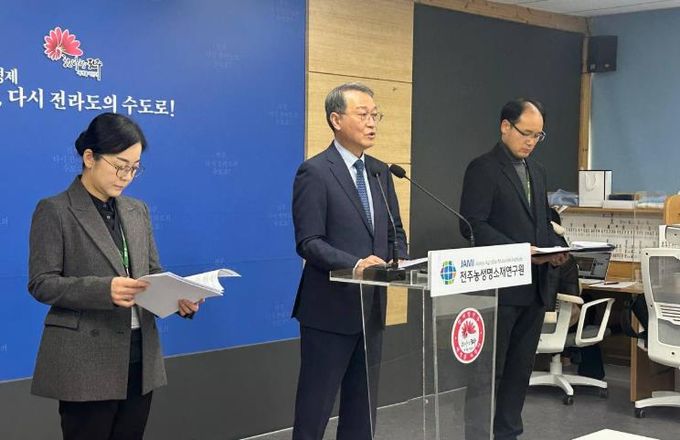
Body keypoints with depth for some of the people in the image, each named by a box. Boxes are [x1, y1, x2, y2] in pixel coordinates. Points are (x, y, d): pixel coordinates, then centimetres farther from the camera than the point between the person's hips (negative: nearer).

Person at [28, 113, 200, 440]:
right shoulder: (55, 211, -6)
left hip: (140, 357, 6)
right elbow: (41, 283, -11)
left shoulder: (137, 210, 12)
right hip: (87, 363, -6)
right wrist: (103, 289, -25)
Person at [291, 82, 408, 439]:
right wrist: (355, 264, -28)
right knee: (314, 408, 3)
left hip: (372, 306, 7)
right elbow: (309, 243, -16)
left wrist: (400, 264, -4)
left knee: (362, 408, 15)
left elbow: (395, 231, 16)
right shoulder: (314, 172, -10)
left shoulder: (380, 172, 12)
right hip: (330, 308, -7)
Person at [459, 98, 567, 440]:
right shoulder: (483, 168, -7)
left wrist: (555, 248, 2)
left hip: (535, 287, 7)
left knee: (520, 369, 11)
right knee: (489, 369, -1)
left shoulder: (537, 171, 17)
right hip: (499, 286, -7)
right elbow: (473, 225, -15)